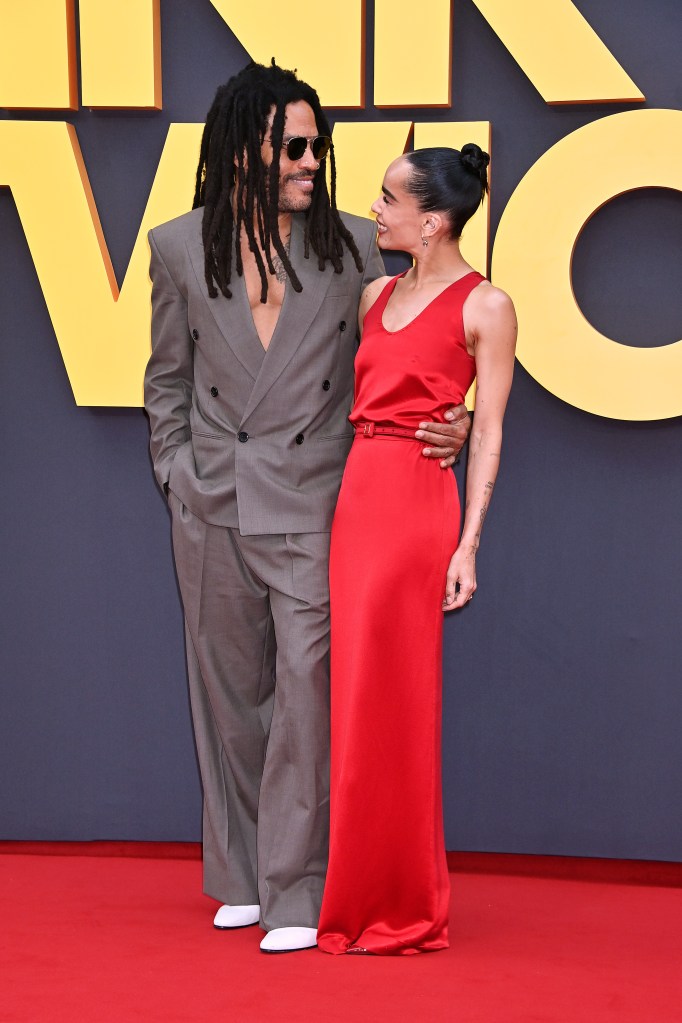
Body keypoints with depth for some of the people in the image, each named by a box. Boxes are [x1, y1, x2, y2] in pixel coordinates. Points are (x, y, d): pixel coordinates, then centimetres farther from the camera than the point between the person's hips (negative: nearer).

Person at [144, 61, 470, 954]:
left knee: (305, 688, -9)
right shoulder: (180, 248, 5)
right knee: (229, 689, 11)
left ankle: (295, 894, -2)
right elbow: (167, 377, 14)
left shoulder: (352, 244, 1)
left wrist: (445, 427, -9)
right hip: (212, 507, 2)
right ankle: (239, 876, 25)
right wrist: (177, 470, 7)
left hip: (311, 504, -2)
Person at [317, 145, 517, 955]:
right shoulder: (376, 295, 15)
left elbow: (488, 432, -5)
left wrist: (469, 542, -11)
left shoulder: (484, 306, -4)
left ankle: (398, 907, 9)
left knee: (383, 700, -4)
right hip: (352, 494, 7)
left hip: (414, 501, -6)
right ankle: (352, 894, 21)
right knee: (350, 695, 9)